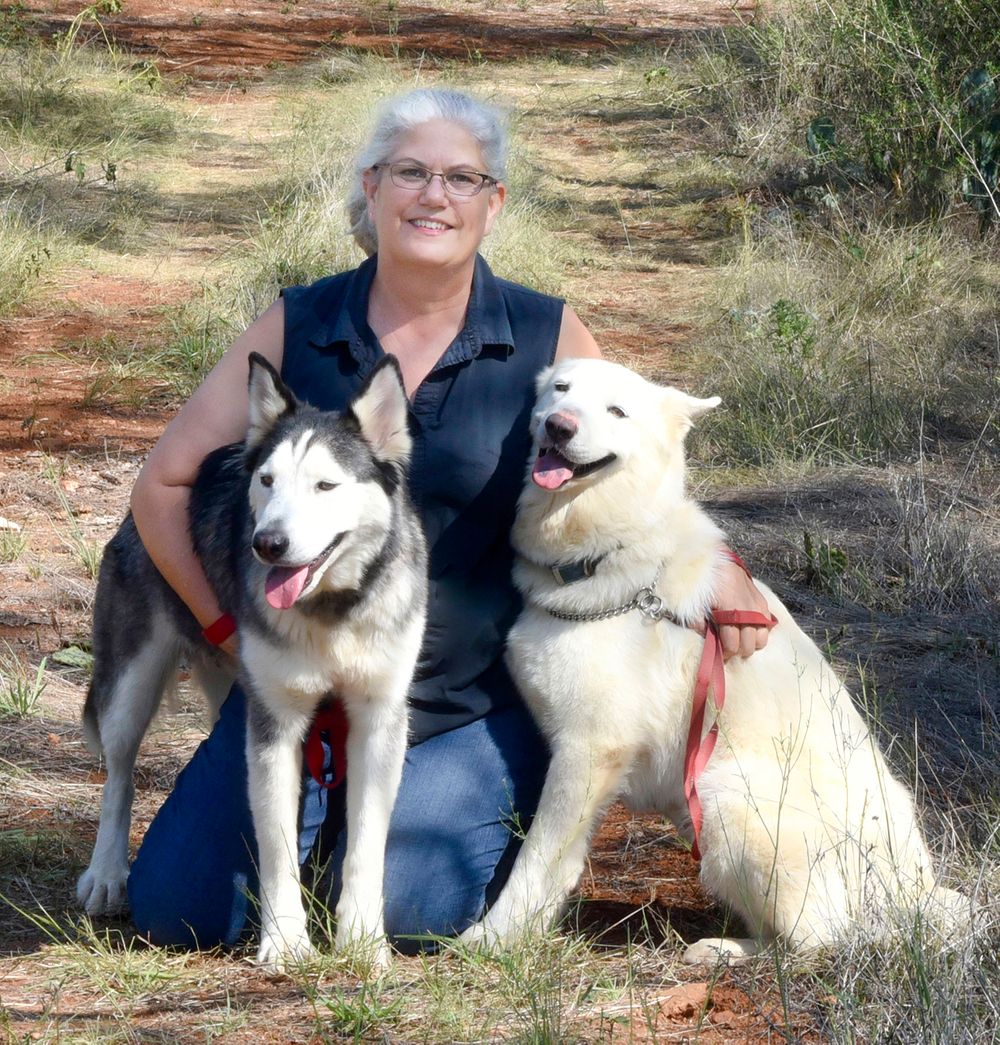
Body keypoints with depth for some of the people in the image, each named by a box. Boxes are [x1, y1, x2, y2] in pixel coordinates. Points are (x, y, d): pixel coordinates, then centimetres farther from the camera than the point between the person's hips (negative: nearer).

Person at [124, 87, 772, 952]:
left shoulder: (548, 339, -3)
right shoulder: (297, 329, -2)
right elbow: (165, 484, 4)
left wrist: (719, 571, -10)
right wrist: (231, 631, -2)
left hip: (476, 708, -2)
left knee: (398, 916, -21)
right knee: (177, 911, -6)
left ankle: (513, 817, 13)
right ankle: (324, 821, 24)